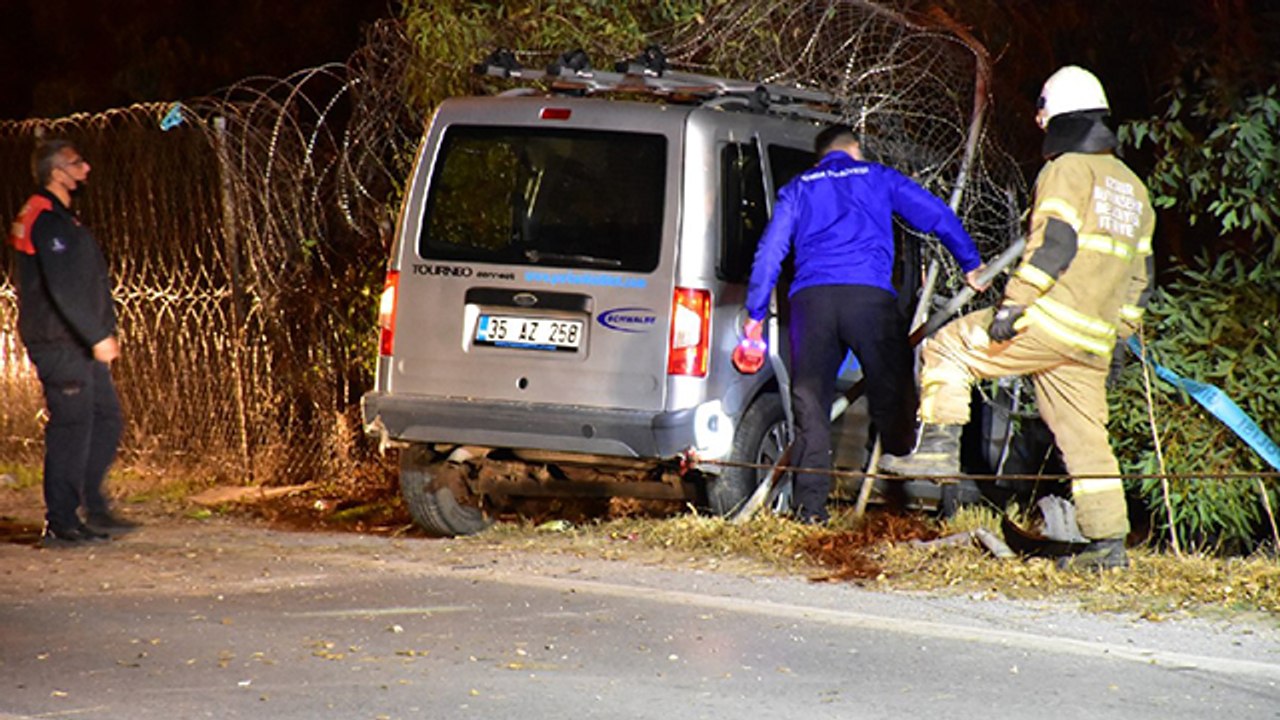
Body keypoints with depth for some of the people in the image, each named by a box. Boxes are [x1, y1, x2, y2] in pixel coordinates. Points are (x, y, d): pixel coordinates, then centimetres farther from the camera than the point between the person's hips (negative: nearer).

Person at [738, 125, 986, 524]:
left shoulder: (798, 188, 24)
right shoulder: (878, 177, 21)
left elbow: (770, 251, 17)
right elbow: (937, 216, 17)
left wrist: (755, 315, 19)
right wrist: (971, 264, 28)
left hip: (811, 297, 2)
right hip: (869, 295, -2)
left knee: (810, 403, 2)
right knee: (891, 394, 4)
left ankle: (810, 505, -5)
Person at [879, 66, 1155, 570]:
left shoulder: (1067, 170, -5)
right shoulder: (1132, 187, 22)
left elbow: (1053, 244, -17)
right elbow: (1139, 275, 23)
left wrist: (1012, 306, -18)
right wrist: (1119, 332, 27)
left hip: (1048, 321, -8)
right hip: (1092, 342, 8)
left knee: (948, 348, 3)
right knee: (1085, 438, 10)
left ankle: (941, 447, -7)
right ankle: (1109, 543, 7)